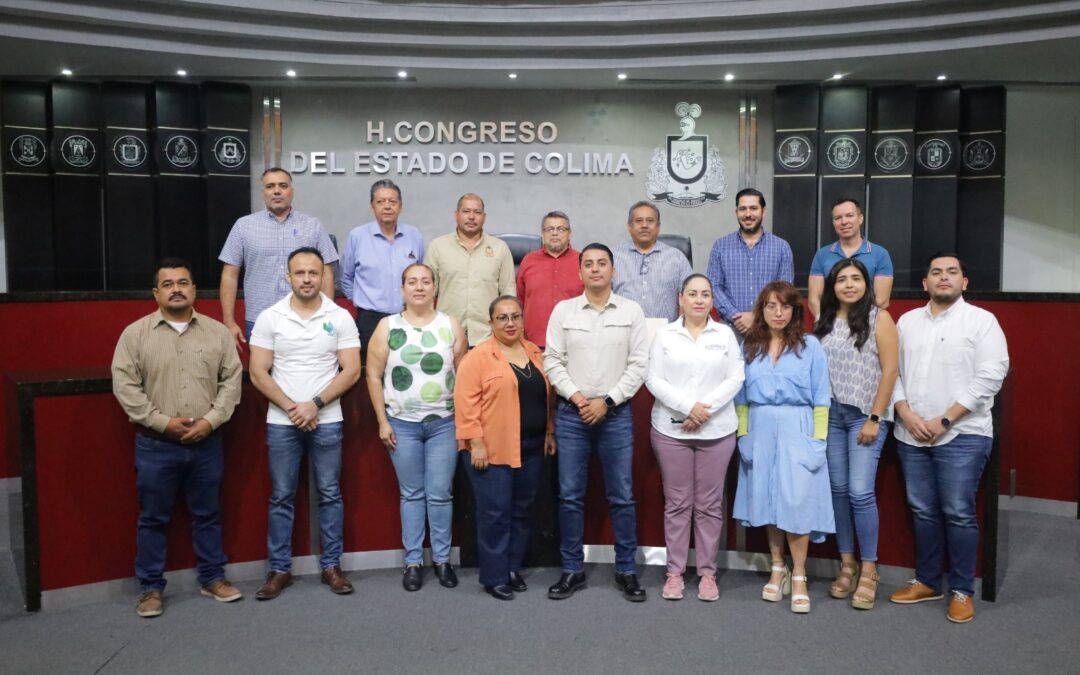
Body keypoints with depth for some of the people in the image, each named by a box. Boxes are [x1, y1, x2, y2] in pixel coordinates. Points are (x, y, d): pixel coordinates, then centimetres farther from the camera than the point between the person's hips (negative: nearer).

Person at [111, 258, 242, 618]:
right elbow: (125, 386, -7)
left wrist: (211, 420, -10)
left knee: (208, 514, 13)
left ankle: (212, 578, 26)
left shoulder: (217, 332, 3)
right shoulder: (135, 333, -3)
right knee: (153, 518, 9)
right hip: (156, 445, -1)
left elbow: (231, 379, 1)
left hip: (206, 443, 2)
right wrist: (162, 422, -13)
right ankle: (151, 587, 22)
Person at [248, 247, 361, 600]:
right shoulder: (269, 318, 0)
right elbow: (258, 373, -3)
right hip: (281, 422, 0)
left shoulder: (340, 317, -1)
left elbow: (351, 370, -5)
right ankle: (279, 569, 19)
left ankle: (331, 566, 19)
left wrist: (315, 404, -13)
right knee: (281, 497, 8)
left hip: (327, 422, 0)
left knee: (330, 494, 7)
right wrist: (291, 408, -11)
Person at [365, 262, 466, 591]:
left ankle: (442, 558, 18)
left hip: (444, 423, 0)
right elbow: (374, 375, 1)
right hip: (402, 424, 0)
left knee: (440, 494, 4)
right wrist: (382, 421, -3)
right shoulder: (387, 326, 0)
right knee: (411, 494, 8)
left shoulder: (451, 326, 2)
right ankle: (413, 561, 19)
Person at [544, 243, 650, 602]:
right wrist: (576, 396, -10)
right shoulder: (563, 310, 4)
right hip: (571, 413, 1)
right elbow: (552, 361, 2)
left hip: (616, 414, -1)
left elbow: (639, 364, -2)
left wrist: (607, 401, -10)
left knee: (622, 497, 5)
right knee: (570, 496, 6)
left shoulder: (632, 311, 2)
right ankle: (572, 569, 18)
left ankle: (626, 570, 18)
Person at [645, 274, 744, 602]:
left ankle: (707, 572, 16)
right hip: (671, 429, 0)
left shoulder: (725, 334, 6)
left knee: (709, 504, 6)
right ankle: (675, 571, 15)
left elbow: (735, 379, -1)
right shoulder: (665, 335, 4)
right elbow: (653, 379, -4)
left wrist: (705, 408, -13)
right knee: (677, 503, 6)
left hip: (717, 431, 1)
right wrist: (687, 407, -15)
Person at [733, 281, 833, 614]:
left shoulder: (810, 345, -1)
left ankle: (798, 577, 6)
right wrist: (743, 435, 2)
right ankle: (778, 569, 21)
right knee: (766, 499, 8)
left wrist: (818, 439, -7)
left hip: (796, 429, -3)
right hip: (760, 430, 3)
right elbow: (741, 396, 9)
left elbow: (820, 398, -2)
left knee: (796, 501, -6)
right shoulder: (749, 347, 7)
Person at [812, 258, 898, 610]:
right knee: (838, 489, 7)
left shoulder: (879, 318, -2)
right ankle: (847, 564, 19)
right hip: (829, 414, 4)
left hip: (865, 415, -4)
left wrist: (874, 418, -10)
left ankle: (868, 569, 6)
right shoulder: (823, 323, 10)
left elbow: (889, 370, -6)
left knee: (860, 491, -10)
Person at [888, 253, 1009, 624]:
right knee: (923, 512, 11)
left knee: (958, 513, -2)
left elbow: (989, 377, -10)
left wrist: (944, 420, -14)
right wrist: (907, 414, -6)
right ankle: (926, 581, 24)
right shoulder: (907, 321, 12)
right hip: (912, 436, 4)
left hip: (962, 436, -4)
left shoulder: (982, 321, -2)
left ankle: (962, 590, 12)